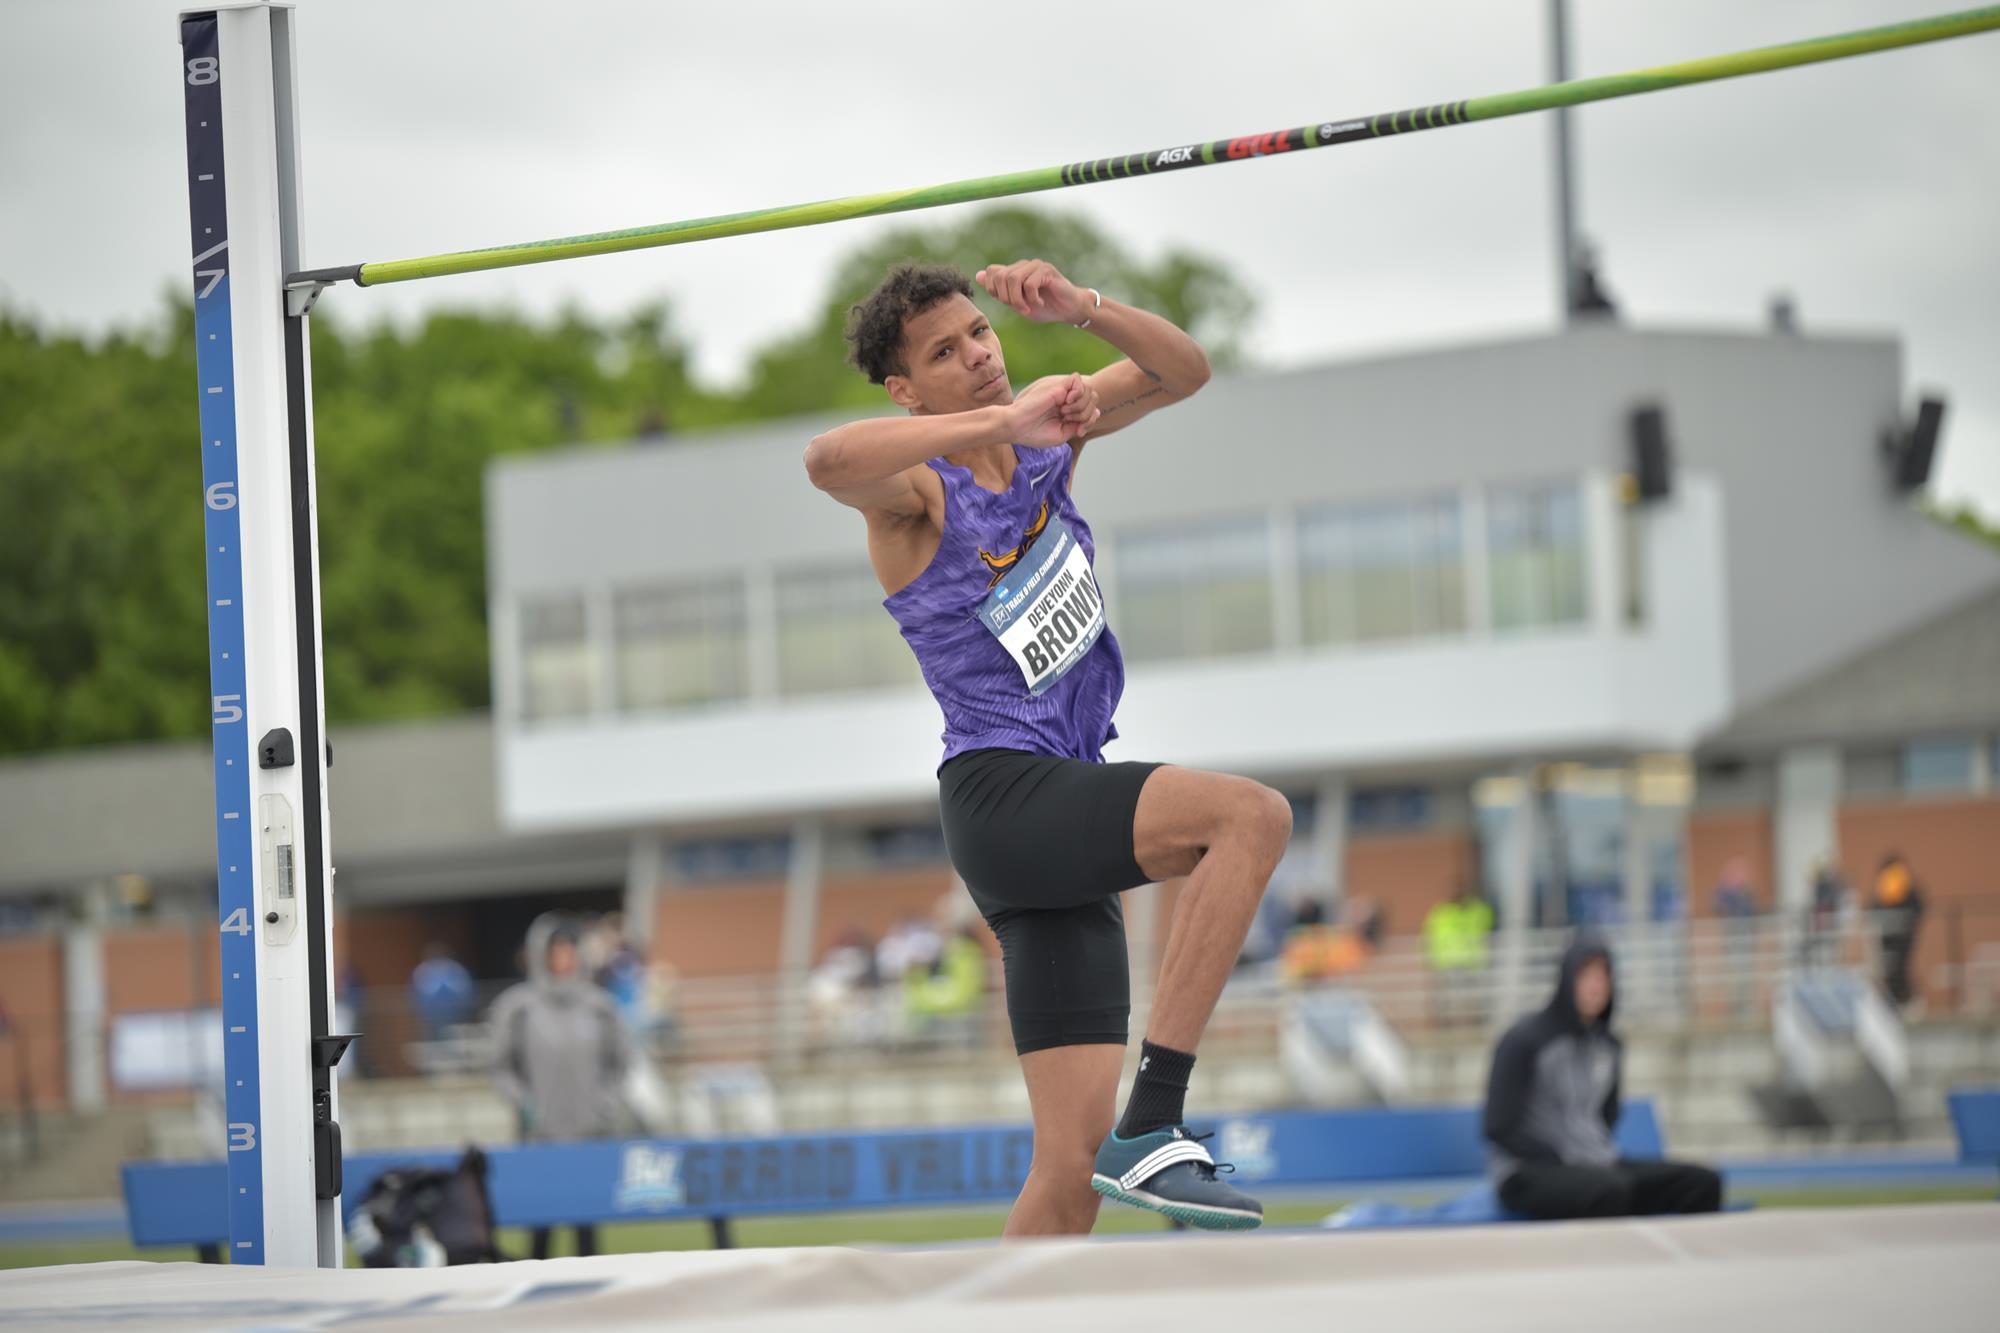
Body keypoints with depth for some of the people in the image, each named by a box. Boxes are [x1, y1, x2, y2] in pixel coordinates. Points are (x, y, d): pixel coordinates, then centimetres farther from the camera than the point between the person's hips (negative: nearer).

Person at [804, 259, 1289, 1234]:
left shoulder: (1045, 431, 12)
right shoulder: (915, 491, -8)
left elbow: (1183, 371, 10)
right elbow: (827, 459, -31)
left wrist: (1081, 308, -7)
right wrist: (1004, 421, -32)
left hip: (1069, 829, 7)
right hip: (1002, 796, -7)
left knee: (1073, 1171, 1)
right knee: (1253, 815, -30)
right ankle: (1151, 1129, -32)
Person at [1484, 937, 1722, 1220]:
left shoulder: (1609, 1047, 13)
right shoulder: (1523, 1040, -6)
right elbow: (1501, 1129, -10)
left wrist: (1606, 1158, 5)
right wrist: (1566, 1161, -14)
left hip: (1595, 1167, 7)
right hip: (1528, 1174, -7)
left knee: (1703, 1183, -13)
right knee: (1610, 1189, -39)